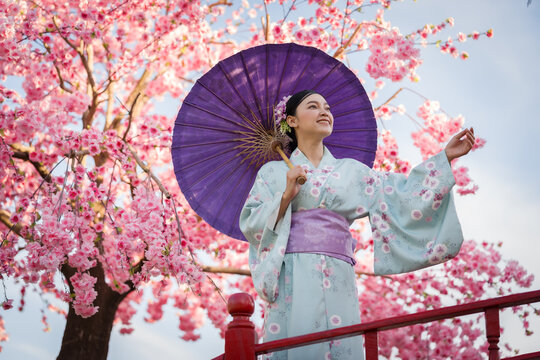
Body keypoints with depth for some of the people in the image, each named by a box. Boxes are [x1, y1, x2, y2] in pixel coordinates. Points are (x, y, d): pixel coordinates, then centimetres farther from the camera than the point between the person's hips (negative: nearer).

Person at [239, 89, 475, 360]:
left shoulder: (350, 171, 21)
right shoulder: (273, 172, 15)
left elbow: (400, 194, 12)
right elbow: (250, 224, 6)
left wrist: (446, 156, 9)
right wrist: (286, 196, -6)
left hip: (338, 280, 2)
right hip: (293, 277, -2)